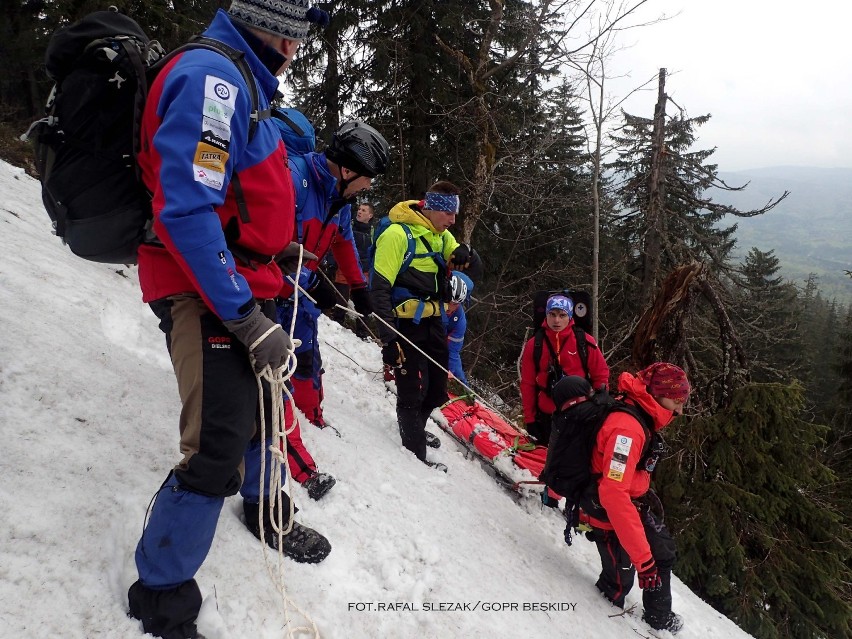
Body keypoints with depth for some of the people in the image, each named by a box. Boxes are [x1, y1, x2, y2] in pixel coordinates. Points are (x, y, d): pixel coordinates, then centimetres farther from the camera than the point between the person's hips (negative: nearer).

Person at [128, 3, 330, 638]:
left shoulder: (239, 83, 16)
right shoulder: (212, 76, -17)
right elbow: (185, 211, -27)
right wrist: (247, 317, -28)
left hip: (244, 284, 11)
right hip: (207, 291, -11)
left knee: (261, 405, 24)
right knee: (219, 450, -13)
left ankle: (266, 511, 49)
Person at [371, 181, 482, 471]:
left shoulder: (441, 235, 11)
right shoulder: (398, 233, -14)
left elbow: (473, 263, 15)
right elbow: (380, 288, -17)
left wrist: (465, 255, -11)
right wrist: (388, 338, -22)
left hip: (434, 321, 8)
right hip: (406, 324, -8)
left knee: (437, 389, 15)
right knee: (413, 392, -1)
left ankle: (414, 429, 38)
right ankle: (416, 455, 12)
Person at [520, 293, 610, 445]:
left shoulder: (584, 341, -6)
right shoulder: (534, 345, -2)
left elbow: (600, 375, 0)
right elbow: (528, 384, 1)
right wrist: (529, 418, 1)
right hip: (547, 416, 1)